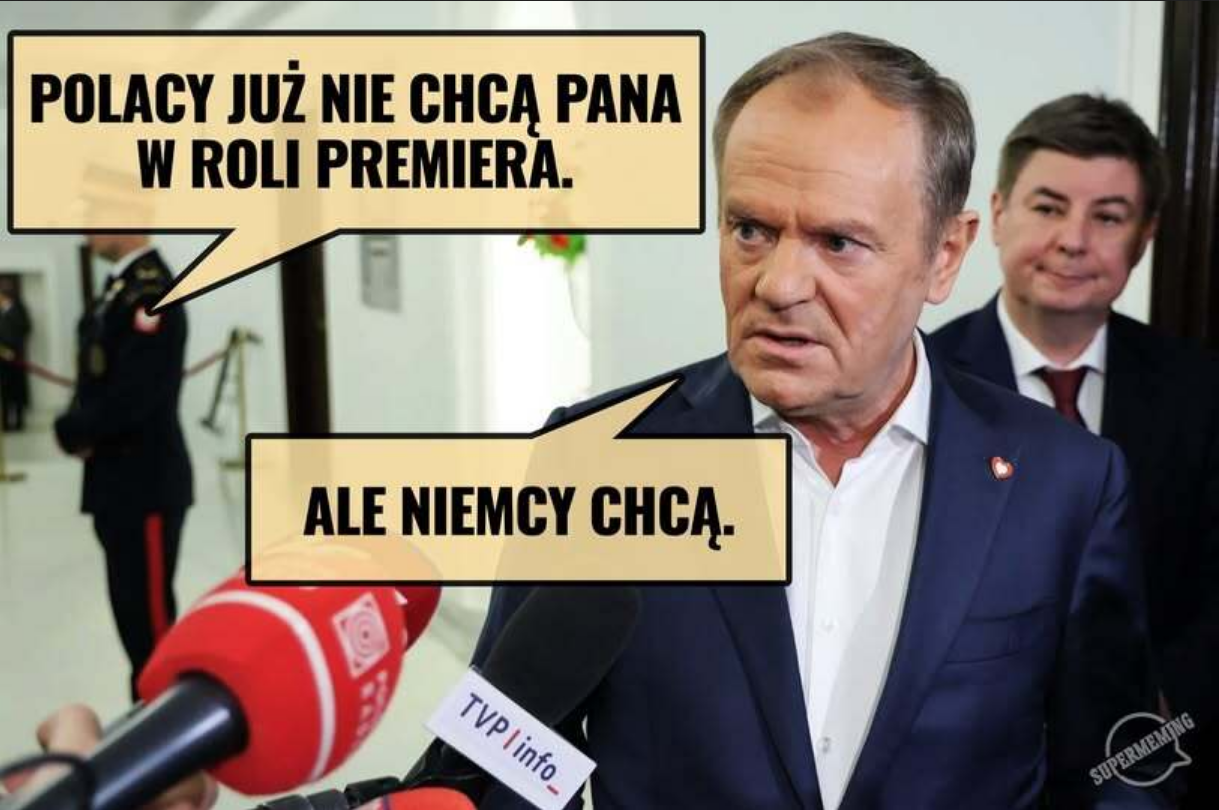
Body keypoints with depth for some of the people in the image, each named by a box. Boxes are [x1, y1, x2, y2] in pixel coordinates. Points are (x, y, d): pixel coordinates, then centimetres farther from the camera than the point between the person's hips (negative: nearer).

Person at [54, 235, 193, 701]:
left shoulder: (151, 291, -18)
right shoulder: (121, 287, 12)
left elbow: (133, 395, -24)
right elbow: (97, 380, 14)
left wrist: (71, 432, -9)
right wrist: (82, 430, -4)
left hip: (145, 483, -9)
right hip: (120, 480, 10)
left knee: (149, 613, 0)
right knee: (132, 608, 18)